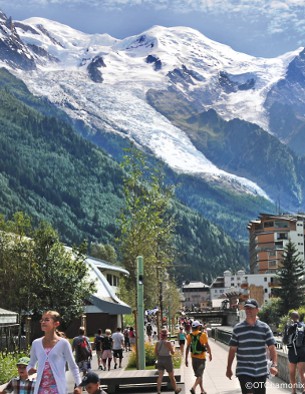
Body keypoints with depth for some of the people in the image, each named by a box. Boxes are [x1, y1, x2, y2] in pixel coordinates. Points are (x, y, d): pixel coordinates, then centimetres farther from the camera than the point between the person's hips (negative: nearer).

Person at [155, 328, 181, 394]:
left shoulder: (157, 343, -3)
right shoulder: (168, 343, -16)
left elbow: (156, 352, 2)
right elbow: (172, 352, -9)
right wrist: (173, 348, 11)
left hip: (160, 360, 4)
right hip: (167, 360, -3)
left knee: (160, 376, 5)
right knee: (171, 376, 13)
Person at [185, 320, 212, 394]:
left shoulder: (189, 335, -2)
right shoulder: (203, 335, -10)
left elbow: (187, 348, -2)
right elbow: (207, 346, -4)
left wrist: (186, 359, 3)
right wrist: (210, 354, 11)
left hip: (194, 357, 4)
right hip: (201, 357, -4)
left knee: (198, 375, 17)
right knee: (199, 375, -1)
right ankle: (193, 388, -23)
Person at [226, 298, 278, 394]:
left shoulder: (265, 328, 1)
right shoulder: (237, 328, 0)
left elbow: (272, 347, -3)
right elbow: (232, 349, 4)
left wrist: (274, 365, -18)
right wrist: (229, 368, 3)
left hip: (261, 372, 2)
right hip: (244, 371, -2)